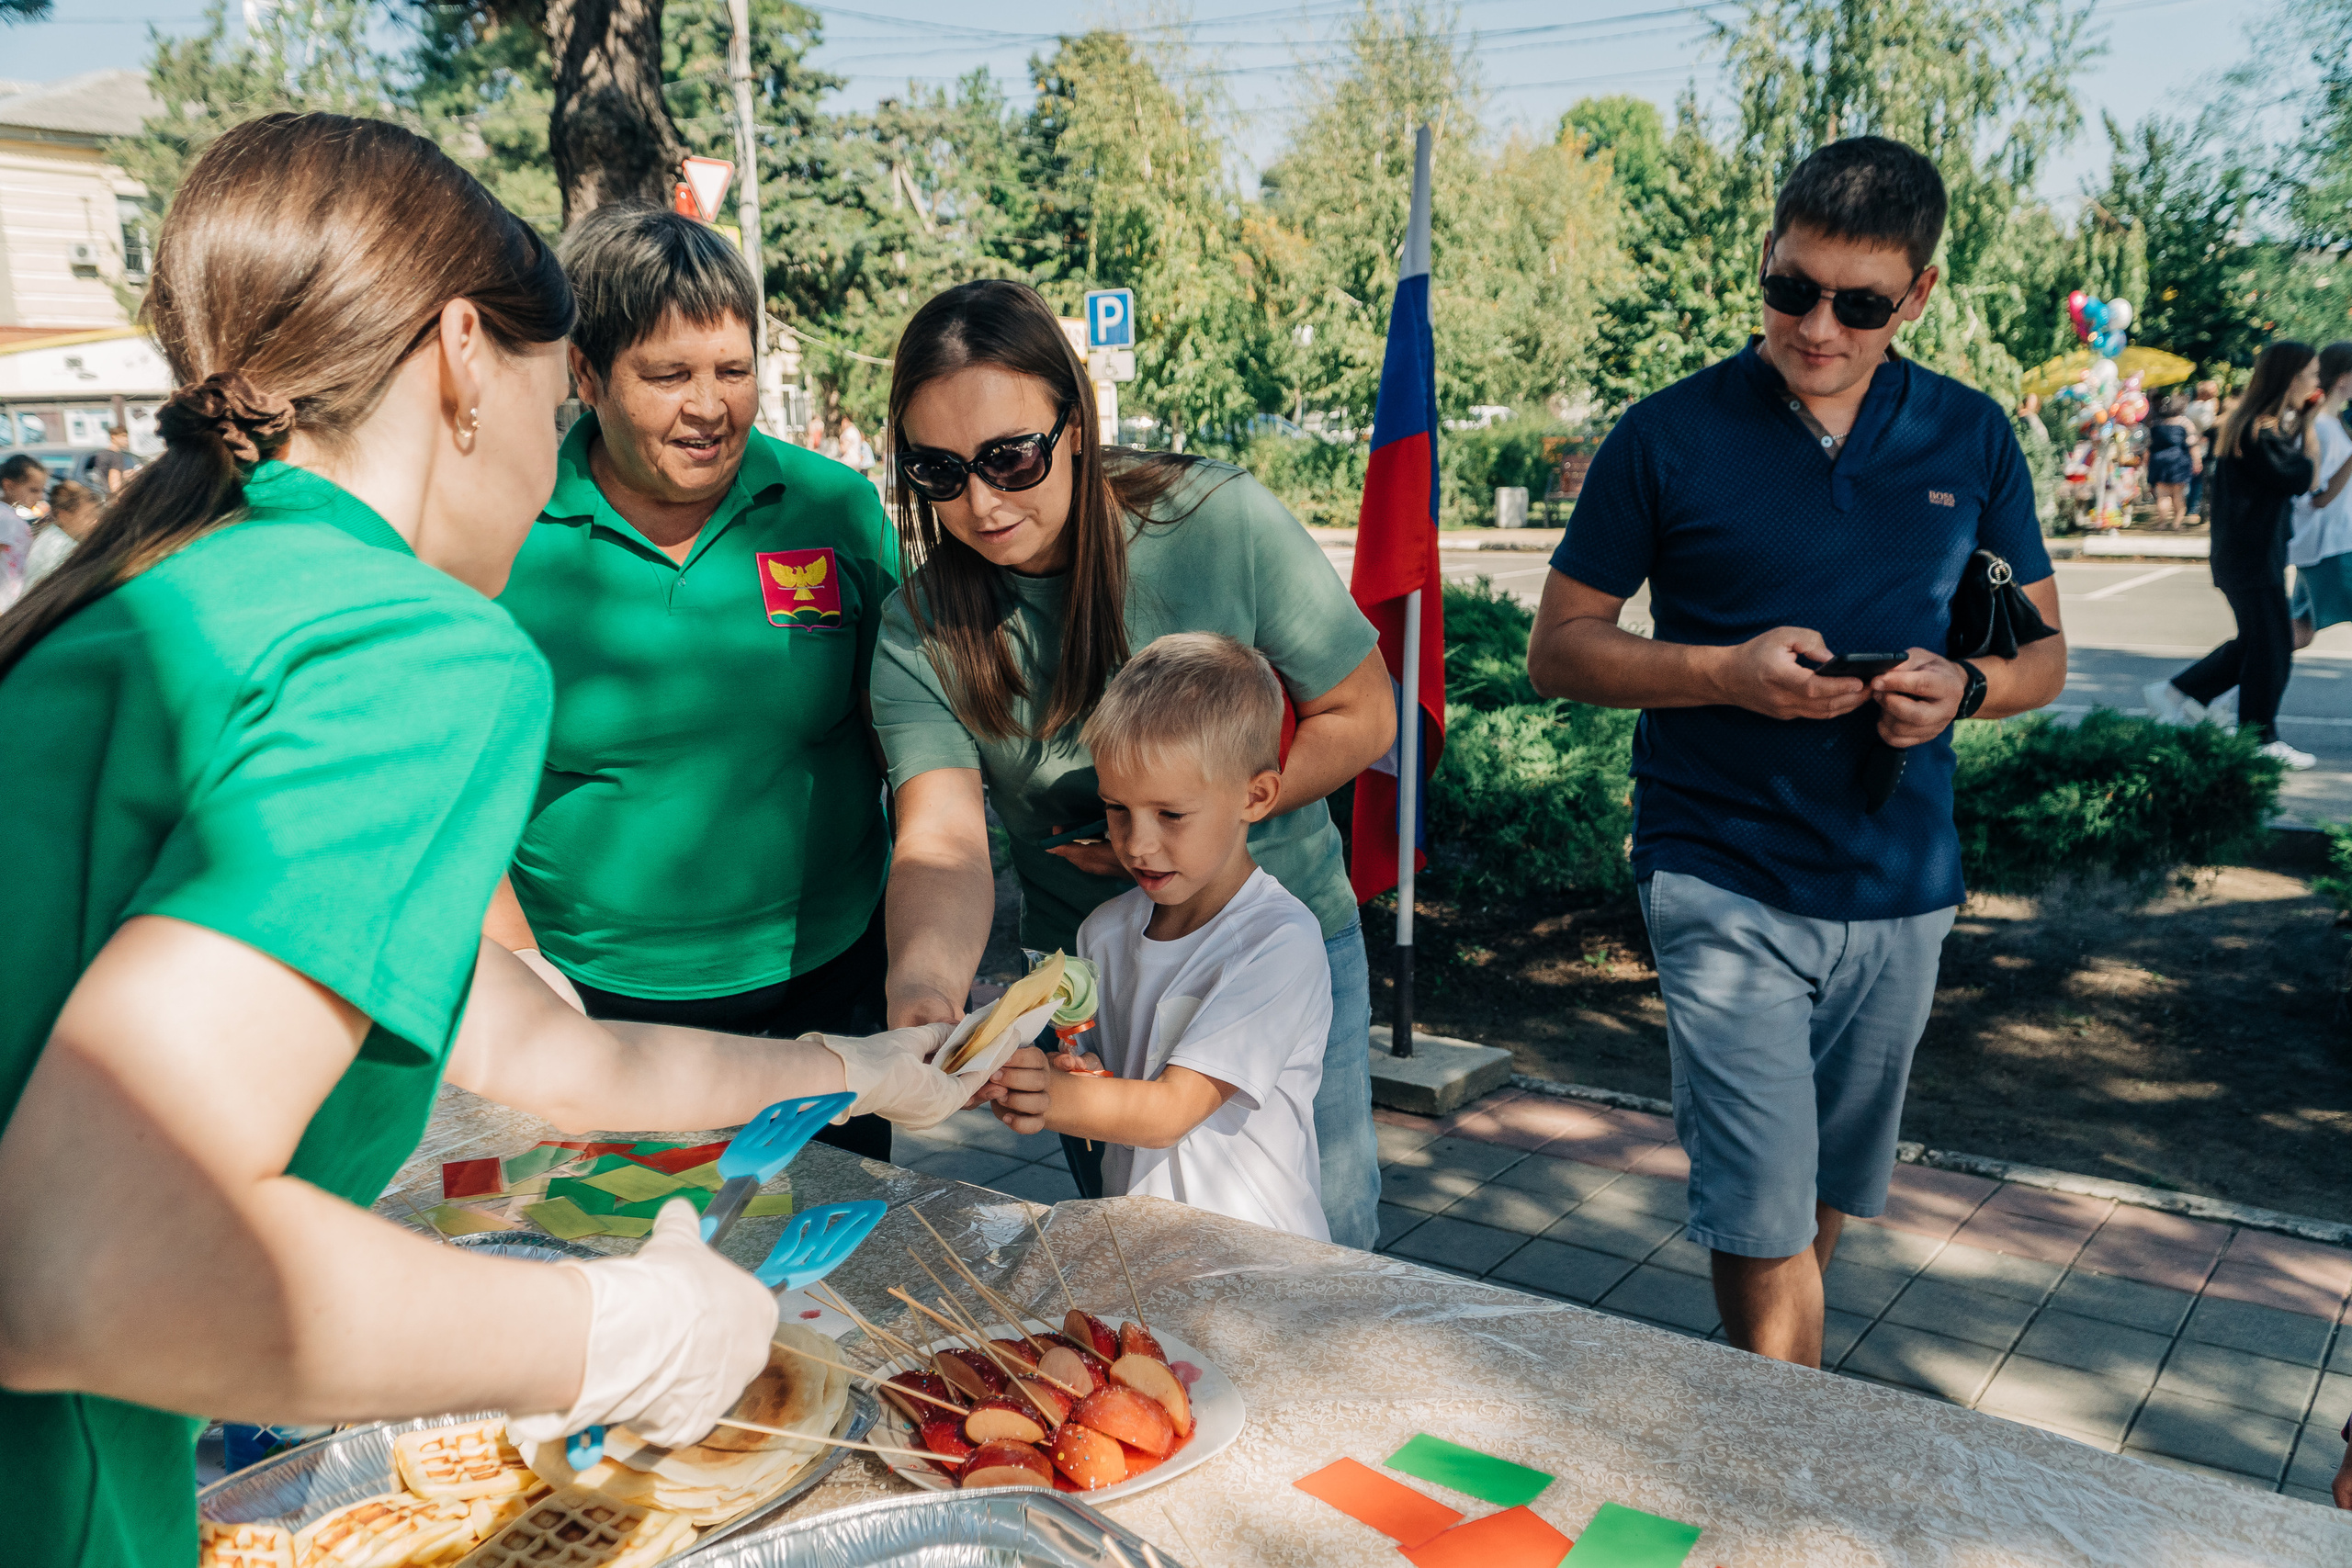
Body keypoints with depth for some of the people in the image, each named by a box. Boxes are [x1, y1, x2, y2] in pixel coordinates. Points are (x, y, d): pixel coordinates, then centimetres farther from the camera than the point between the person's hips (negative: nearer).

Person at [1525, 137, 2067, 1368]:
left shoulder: (1971, 440, 6)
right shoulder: (1671, 437, -5)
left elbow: (2043, 652, 13)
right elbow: (1558, 651, -2)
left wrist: (1964, 686, -11)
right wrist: (1728, 673, -19)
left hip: (1901, 890, 4)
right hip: (1727, 885, -4)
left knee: (1825, 1203, 18)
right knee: (1767, 1225, -7)